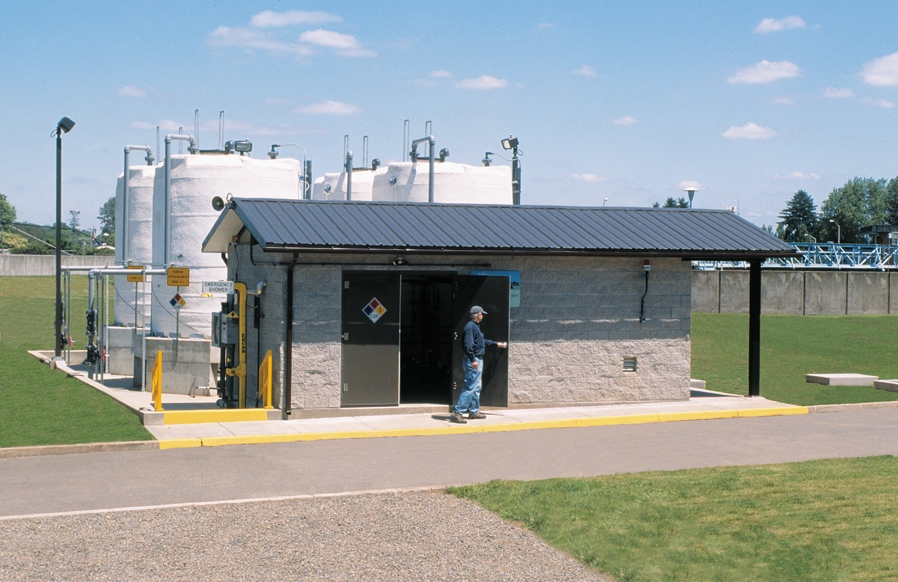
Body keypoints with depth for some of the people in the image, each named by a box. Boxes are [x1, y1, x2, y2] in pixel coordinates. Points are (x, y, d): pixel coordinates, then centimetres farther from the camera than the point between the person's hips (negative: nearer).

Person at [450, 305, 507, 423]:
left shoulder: (475, 326, 18)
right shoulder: (470, 326, -15)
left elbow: (483, 341, 32)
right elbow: (468, 345, -24)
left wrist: (496, 344, 40)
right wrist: (473, 360, -27)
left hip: (477, 361, 11)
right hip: (473, 361, -11)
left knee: (477, 387, 17)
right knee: (470, 387, -13)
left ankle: (474, 411, 26)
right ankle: (457, 412, -15)